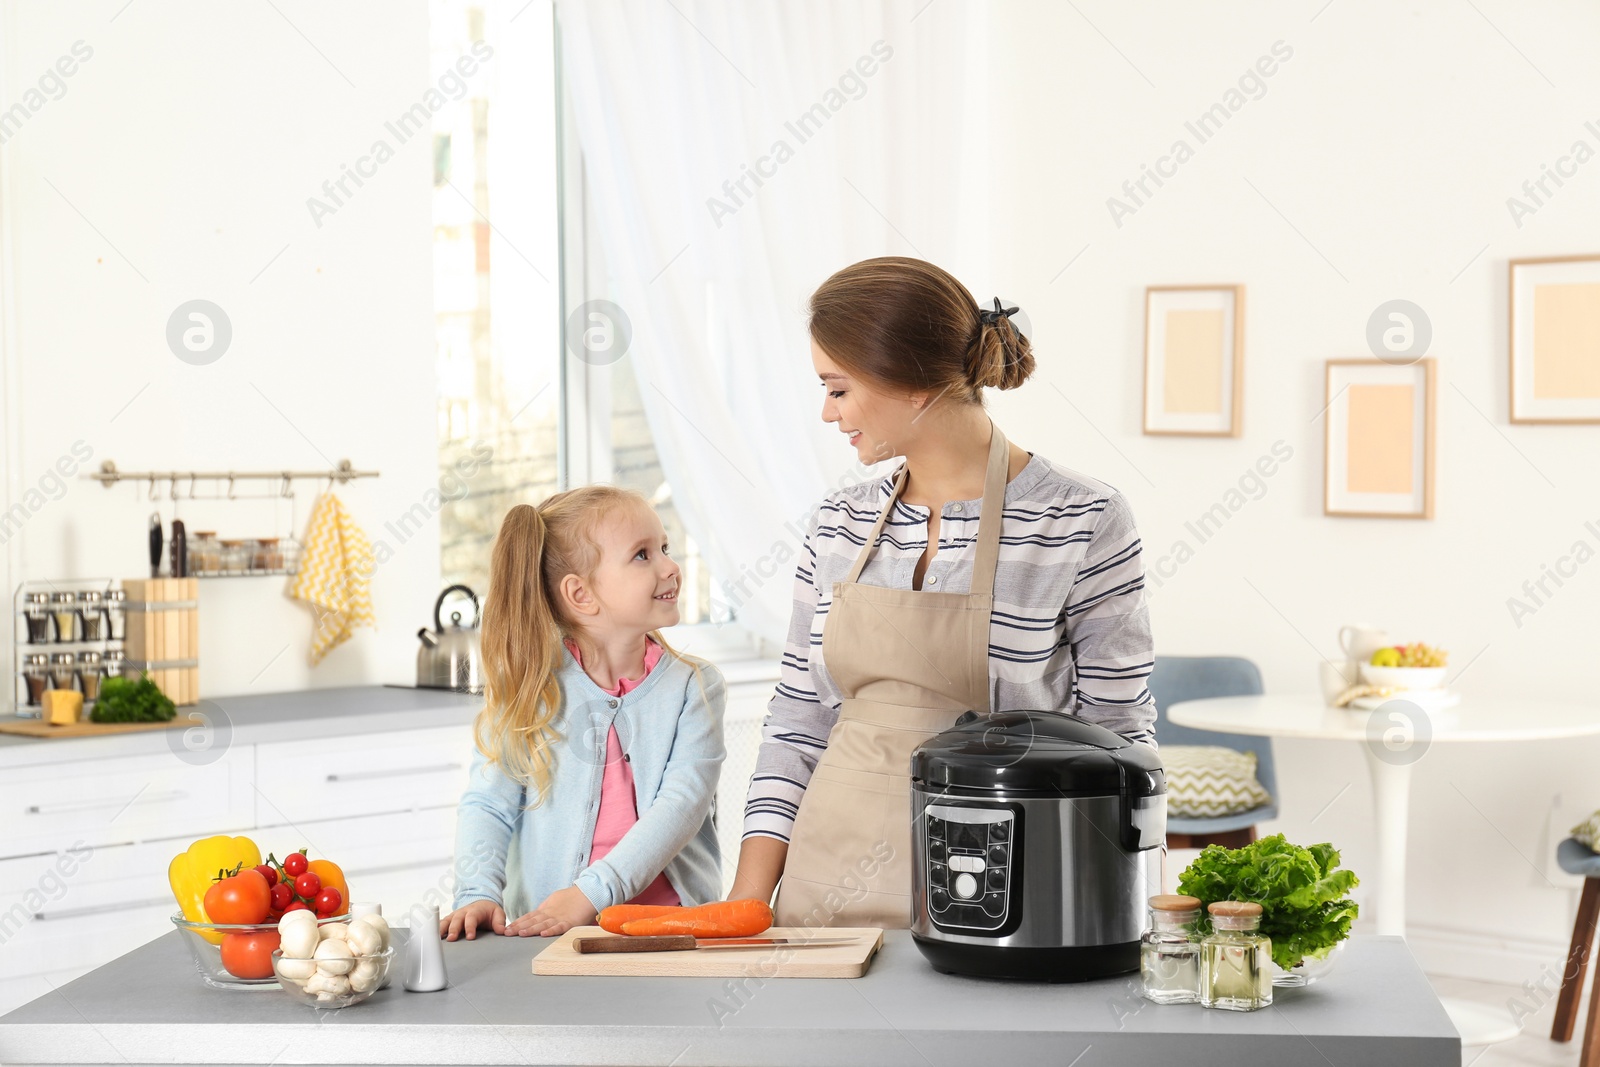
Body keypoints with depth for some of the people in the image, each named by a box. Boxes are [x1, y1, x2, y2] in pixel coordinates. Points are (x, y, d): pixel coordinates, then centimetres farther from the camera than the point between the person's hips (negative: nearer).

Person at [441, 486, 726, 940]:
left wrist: (591, 895, -20)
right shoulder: (529, 687, 5)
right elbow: (489, 804, 4)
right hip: (548, 935, 0)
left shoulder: (693, 687, 5)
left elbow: (681, 805, -7)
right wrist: (479, 894, -16)